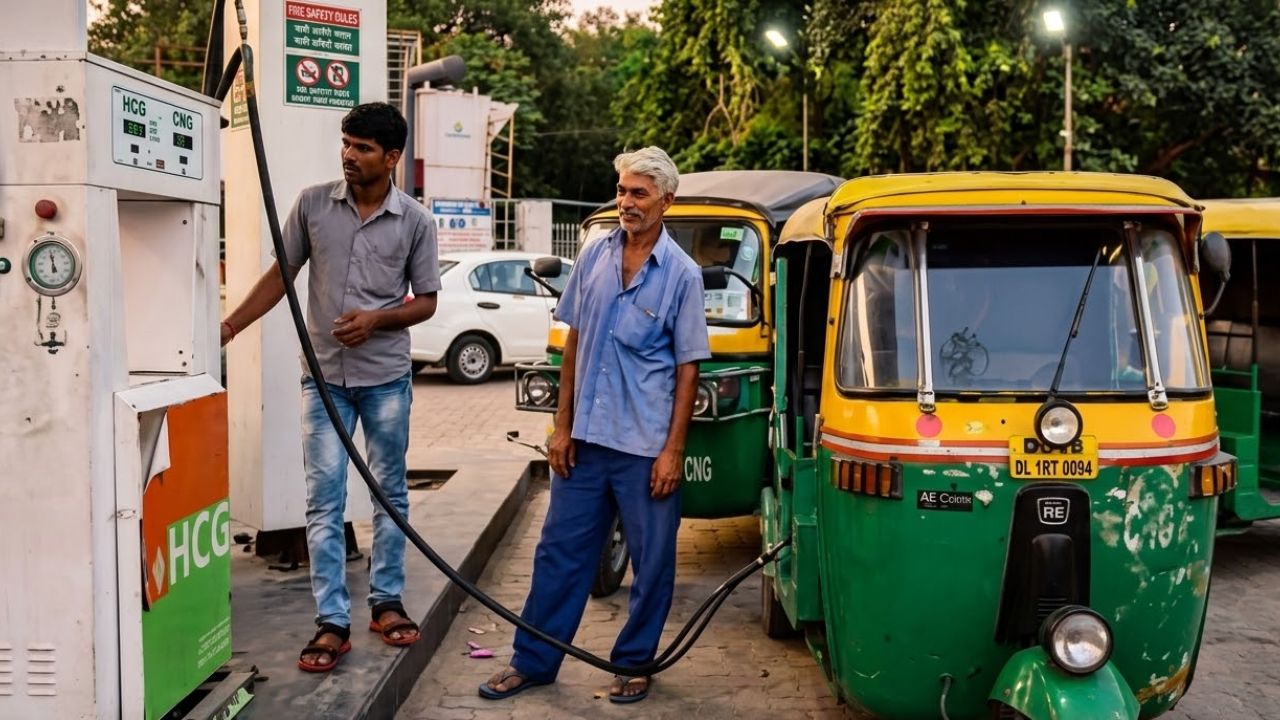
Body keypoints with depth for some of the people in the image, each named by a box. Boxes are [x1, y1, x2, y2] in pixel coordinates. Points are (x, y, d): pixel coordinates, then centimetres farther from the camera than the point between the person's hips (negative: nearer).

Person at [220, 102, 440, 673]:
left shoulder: (415, 221, -4)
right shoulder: (313, 204, 0)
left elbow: (425, 302, 2)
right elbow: (281, 275, 8)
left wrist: (377, 319, -15)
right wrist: (231, 325, 1)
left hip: (386, 377, 0)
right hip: (324, 376, 0)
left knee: (390, 492, 10)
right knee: (324, 499, -1)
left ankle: (386, 602, 25)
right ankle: (332, 622, 4)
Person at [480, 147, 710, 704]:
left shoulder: (682, 274, -6)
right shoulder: (595, 256, 4)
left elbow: (688, 367, -5)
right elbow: (574, 342, 10)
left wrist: (673, 449, -10)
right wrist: (562, 426, 6)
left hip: (645, 446, -3)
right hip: (585, 438, 3)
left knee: (652, 562, 8)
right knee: (559, 552, 10)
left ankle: (634, 663, 26)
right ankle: (533, 661, 23)